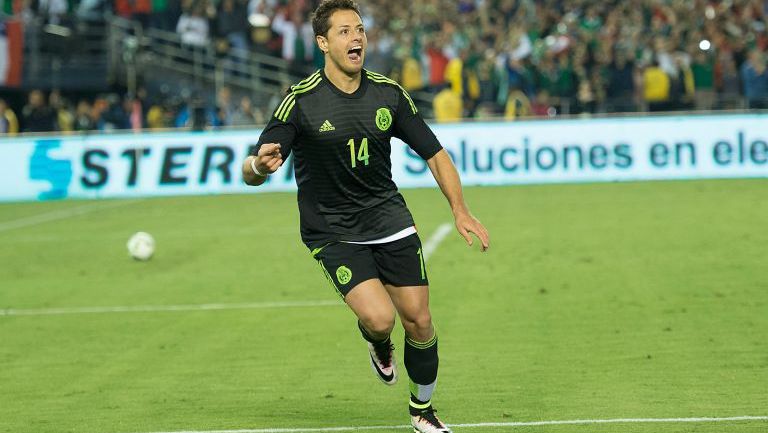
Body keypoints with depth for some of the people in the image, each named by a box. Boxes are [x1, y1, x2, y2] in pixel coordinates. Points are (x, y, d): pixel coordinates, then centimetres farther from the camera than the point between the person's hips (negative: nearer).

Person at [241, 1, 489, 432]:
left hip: (388, 217, 4)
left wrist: (461, 211, -4)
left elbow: (435, 153, 7)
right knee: (379, 318, -22)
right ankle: (379, 344, 18)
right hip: (332, 231, -4)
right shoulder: (301, 101, -14)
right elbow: (251, 174, -16)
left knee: (420, 322, 2)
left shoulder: (389, 94, -2)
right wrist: (259, 165, -41)